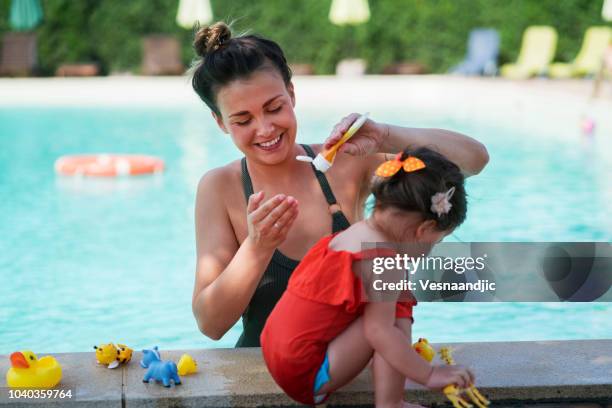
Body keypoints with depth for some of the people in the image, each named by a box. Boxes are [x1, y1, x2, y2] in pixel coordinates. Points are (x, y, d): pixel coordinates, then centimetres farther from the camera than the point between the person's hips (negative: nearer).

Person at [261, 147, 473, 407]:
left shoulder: (359, 232, 8)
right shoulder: (382, 259, -21)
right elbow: (379, 332, -25)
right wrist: (429, 375, -17)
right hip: (308, 377, -10)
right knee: (395, 315, -16)